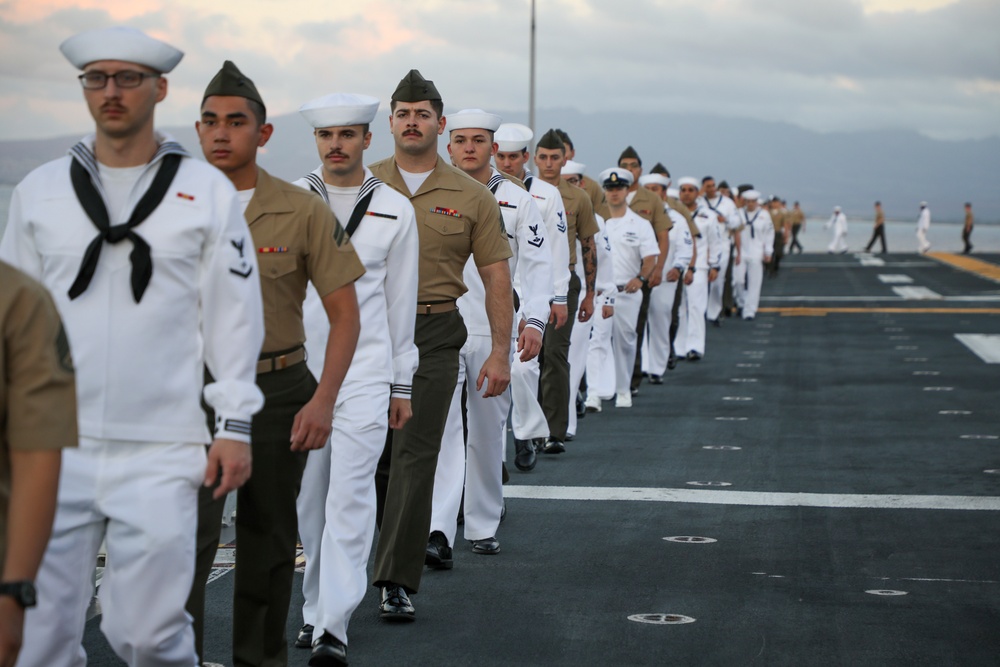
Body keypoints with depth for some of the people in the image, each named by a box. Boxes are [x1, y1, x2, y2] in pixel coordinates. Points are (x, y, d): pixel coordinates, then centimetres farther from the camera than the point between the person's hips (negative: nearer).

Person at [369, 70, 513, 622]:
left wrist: (500, 352, -2)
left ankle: (397, 581, -6)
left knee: (415, 455, -7)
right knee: (370, 451, 8)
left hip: (434, 335, -2)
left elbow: (496, 277, 4)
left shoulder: (471, 198, 3)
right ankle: (395, 538, 34)